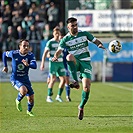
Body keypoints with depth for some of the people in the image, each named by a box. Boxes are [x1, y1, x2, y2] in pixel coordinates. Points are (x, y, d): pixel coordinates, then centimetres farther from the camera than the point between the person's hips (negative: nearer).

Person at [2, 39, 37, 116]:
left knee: (31, 98, 5)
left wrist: (28, 65, -46)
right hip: (15, 79, -3)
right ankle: (18, 100, 1)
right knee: (24, 90, -33)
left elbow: (34, 66, -26)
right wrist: (5, 66, 12)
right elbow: (4, 54, 9)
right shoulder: (13, 53, -12)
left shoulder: (30, 55, -10)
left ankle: (29, 111, 38)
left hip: (25, 79, 3)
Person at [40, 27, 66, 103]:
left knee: (63, 80, -1)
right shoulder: (50, 42, -4)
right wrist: (42, 63, -12)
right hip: (53, 63, -5)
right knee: (53, 79, -14)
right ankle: (49, 97, -5)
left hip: (60, 63, 5)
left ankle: (59, 96, 12)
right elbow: (45, 53, -6)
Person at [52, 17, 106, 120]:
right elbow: (59, 51, -4)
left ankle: (81, 107, 12)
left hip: (85, 62, 0)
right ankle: (76, 82, -39)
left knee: (87, 87, -13)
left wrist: (100, 45, -14)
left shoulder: (84, 34, 4)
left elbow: (96, 41, 9)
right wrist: (55, 56, -26)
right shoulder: (65, 39, 2)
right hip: (74, 63, 0)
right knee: (70, 56, -39)